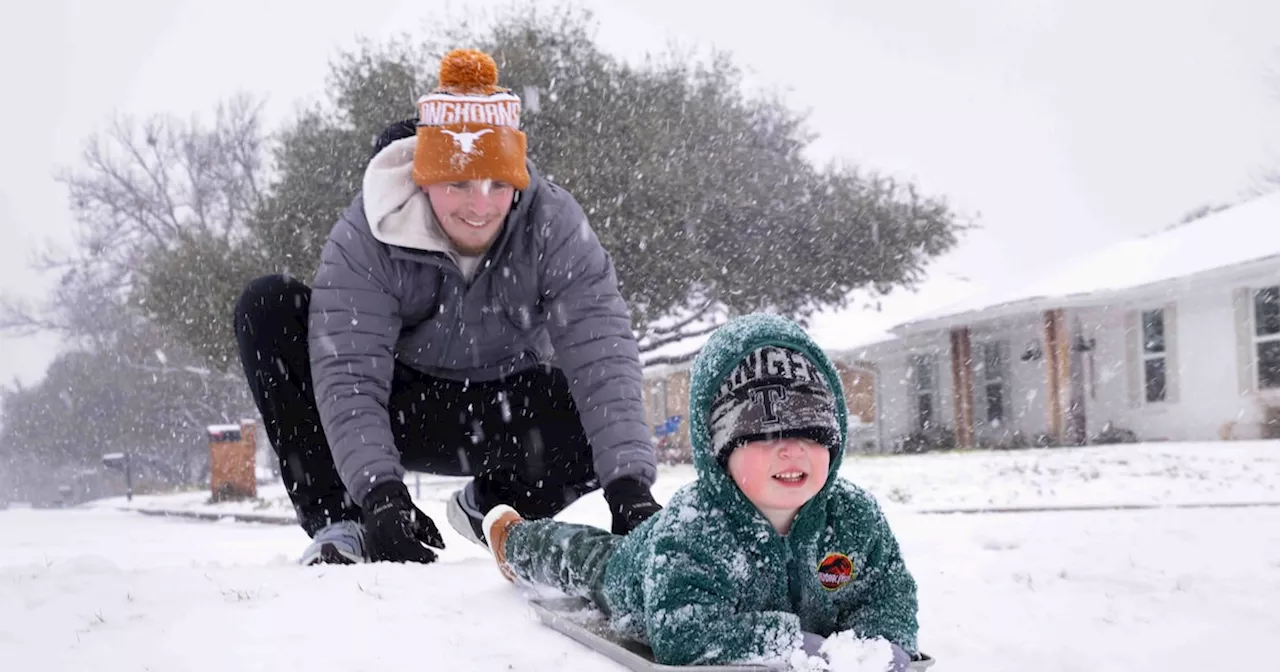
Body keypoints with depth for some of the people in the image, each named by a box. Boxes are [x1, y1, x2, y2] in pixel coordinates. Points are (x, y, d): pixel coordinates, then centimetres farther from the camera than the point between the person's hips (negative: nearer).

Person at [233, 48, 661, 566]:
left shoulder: (555, 227, -20)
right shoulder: (366, 238, -23)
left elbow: (601, 354, -30)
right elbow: (349, 376, -30)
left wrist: (629, 485, -42)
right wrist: (379, 493, -44)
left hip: (500, 419, 1)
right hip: (397, 412, -1)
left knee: (601, 421, -30)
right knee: (268, 308, -24)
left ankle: (491, 504, 3)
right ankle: (336, 521, -20)